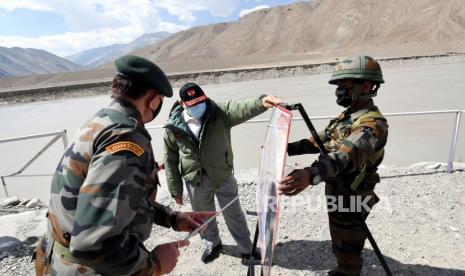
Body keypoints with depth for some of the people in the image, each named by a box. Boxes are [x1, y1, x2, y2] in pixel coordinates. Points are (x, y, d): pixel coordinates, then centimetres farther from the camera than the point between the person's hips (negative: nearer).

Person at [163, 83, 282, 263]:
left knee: (234, 216, 15)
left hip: (224, 178, -1)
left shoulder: (219, 114, -14)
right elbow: (170, 159, -1)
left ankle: (247, 249, 38)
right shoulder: (173, 128, -9)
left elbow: (240, 109, -34)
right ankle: (213, 244, 50)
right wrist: (175, 189, 2)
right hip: (196, 183, 2)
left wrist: (261, 102, -55)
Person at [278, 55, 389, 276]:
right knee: (339, 241, 28)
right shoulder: (346, 115, 5)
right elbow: (321, 140, 10)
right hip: (336, 193, 9)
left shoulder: (372, 124, -25)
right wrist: (287, 148, -1)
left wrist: (310, 174, -60)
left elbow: (347, 155, -43)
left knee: (347, 247, 13)